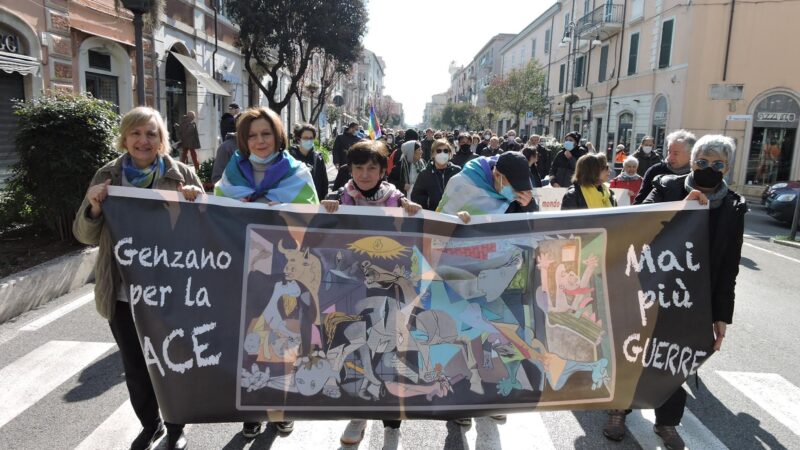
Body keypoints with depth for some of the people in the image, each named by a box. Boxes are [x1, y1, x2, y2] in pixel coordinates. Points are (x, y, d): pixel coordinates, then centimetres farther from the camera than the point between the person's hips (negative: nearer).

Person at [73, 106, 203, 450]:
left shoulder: (181, 175, -4)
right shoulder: (107, 176, 1)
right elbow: (85, 235, 4)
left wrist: (197, 202, -21)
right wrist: (94, 206, -16)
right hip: (123, 293, 2)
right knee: (135, 366, 14)